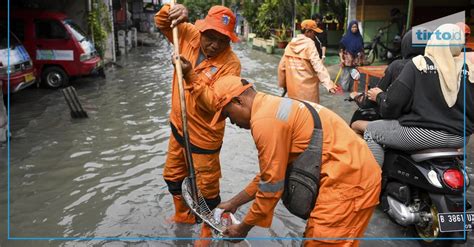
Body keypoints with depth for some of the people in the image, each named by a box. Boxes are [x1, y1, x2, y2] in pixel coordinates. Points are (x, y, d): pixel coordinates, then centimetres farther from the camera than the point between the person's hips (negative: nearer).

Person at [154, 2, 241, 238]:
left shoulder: (230, 63, -23)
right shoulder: (190, 35, -7)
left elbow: (216, 104, -28)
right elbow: (161, 22, 3)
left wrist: (191, 76, -38)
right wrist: (172, 11, -19)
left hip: (203, 136, -7)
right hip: (178, 126, 7)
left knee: (207, 188, 8)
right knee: (173, 176, 25)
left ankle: (210, 230, 35)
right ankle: (183, 215, 51)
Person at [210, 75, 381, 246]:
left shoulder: (265, 120, -18)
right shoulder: (272, 108, 13)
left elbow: (271, 184, -12)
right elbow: (269, 173, 19)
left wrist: (244, 227, 2)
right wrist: (234, 203, 23)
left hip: (349, 180, -9)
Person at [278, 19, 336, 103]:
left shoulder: (290, 44, 6)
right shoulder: (309, 44, -12)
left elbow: (282, 66, 9)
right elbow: (318, 66, -23)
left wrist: (282, 84, 21)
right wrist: (329, 84, -30)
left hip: (292, 88, 6)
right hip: (307, 88, -6)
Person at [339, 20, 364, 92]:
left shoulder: (360, 38, 8)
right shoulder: (345, 37, -3)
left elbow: (362, 49, 15)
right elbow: (341, 49, -5)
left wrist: (362, 59, 13)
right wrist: (341, 59, -13)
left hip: (356, 61, 4)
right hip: (347, 60, -4)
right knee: (346, 75, -4)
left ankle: (349, 88, 18)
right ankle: (344, 88, 4)